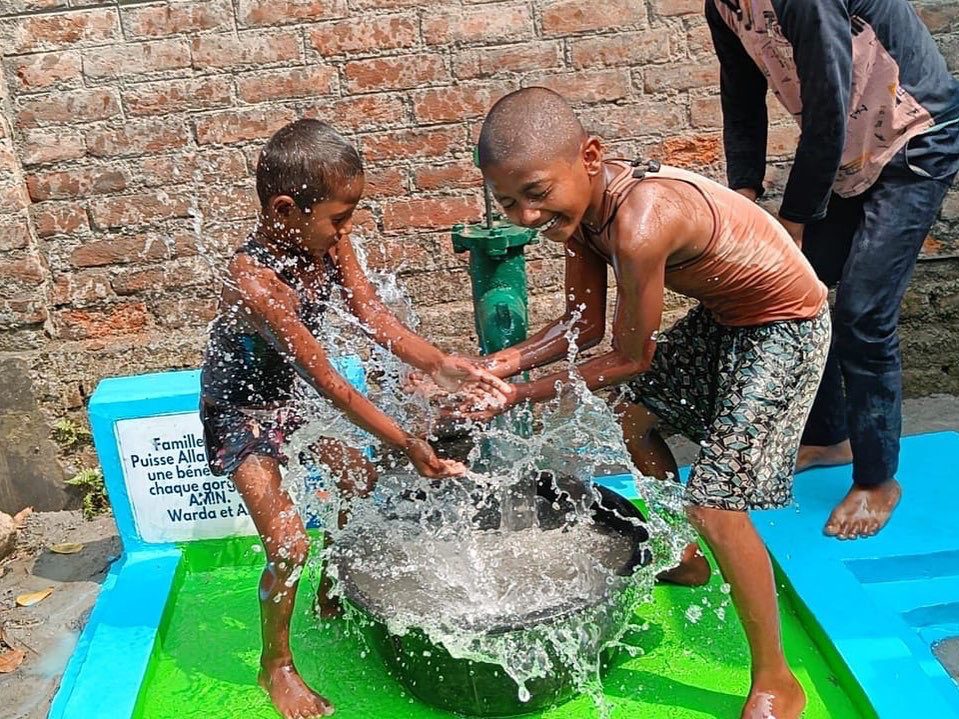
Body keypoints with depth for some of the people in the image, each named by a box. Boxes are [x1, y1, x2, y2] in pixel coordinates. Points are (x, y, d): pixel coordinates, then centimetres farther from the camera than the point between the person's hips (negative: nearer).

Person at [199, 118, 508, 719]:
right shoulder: (254, 282, -37)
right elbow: (329, 383, -37)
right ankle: (276, 663, 13)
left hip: (289, 395, 8)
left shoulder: (328, 241, -16)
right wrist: (407, 444, -34)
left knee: (362, 477, 16)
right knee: (288, 541, -14)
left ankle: (333, 593, 40)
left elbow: (373, 315, -17)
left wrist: (438, 363, -34)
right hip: (239, 414, -8)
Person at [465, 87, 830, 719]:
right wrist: (509, 361, -16)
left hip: (786, 329, -9)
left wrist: (519, 396, -20)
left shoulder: (639, 224, -37)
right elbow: (585, 322, -1)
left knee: (716, 506, -12)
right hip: (720, 316, 10)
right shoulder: (580, 202, -10)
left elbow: (630, 359, -23)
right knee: (630, 409, 21)